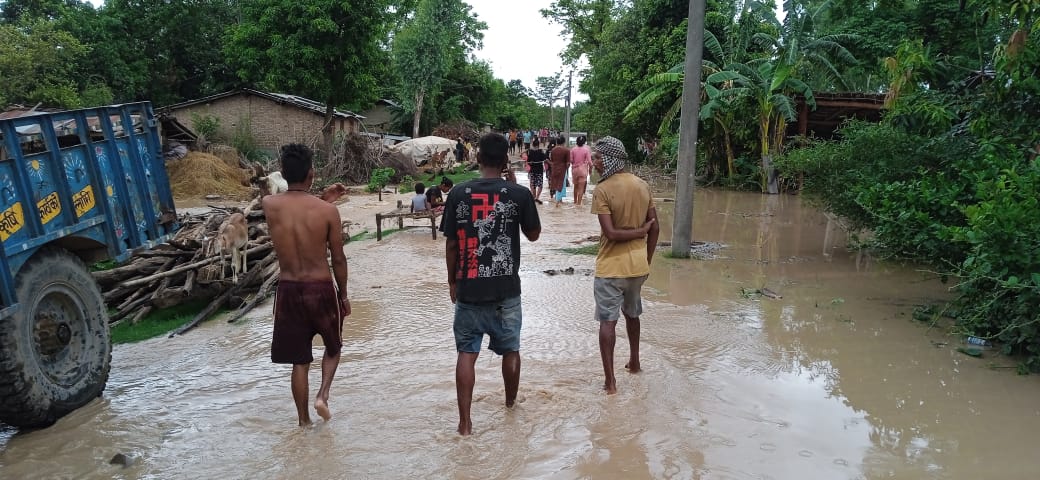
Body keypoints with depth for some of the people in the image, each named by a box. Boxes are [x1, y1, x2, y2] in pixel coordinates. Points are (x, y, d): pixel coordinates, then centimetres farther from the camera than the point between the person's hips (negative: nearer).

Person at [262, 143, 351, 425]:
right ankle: (323, 395, 5)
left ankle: (304, 420, 23)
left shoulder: (269, 206, -6)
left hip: (288, 290, 2)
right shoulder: (327, 210, -12)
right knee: (333, 348, 24)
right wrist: (343, 295, 7)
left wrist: (322, 198, 24)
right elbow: (338, 260, -5)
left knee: (299, 360, 14)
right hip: (321, 289, -2)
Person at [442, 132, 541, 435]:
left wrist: (452, 282, 13)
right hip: (505, 288, 0)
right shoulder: (518, 194, -7)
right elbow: (533, 234, 7)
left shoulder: (458, 194, -4)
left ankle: (465, 421, 8)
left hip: (468, 287, 1)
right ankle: (510, 403, 37)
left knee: (466, 353, 7)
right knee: (510, 349, 19)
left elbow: (451, 244, 0)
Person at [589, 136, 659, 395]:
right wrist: (647, 261, 13)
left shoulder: (602, 190, -16)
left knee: (607, 322, 2)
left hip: (611, 267, -6)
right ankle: (634, 361, 41)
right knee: (632, 314, 25)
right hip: (638, 265, 6)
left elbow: (610, 233, -21)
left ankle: (610, 380, 5)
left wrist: (637, 232, -6)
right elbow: (654, 228, 6)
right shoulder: (643, 185, 3)